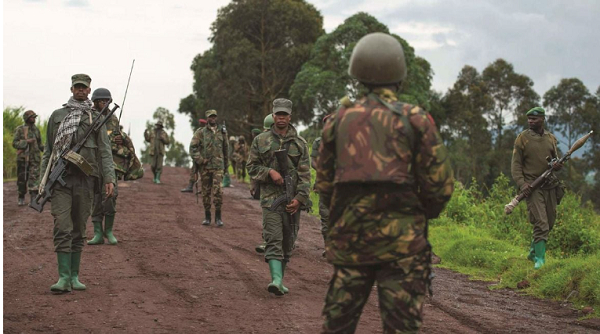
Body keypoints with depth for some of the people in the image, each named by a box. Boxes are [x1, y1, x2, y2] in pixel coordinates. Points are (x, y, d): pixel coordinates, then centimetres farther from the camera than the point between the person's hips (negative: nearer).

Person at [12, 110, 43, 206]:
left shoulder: (36, 129, 10)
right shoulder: (20, 129, -1)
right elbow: (15, 143, -6)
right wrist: (27, 142, -17)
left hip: (34, 158, 2)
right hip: (23, 158, -2)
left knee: (34, 177, -11)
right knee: (22, 179, 5)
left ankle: (34, 199, -14)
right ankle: (21, 198, 19)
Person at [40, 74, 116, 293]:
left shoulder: (96, 118, 10)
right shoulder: (57, 115, 11)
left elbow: (105, 151, 4)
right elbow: (48, 149, 14)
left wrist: (109, 178, -7)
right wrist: (44, 178, 9)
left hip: (85, 179, 1)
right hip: (61, 179, -1)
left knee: (79, 230, 6)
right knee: (62, 228, -11)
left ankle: (74, 276, 13)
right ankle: (63, 277, -13)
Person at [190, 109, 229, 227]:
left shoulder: (222, 131, 10)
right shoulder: (200, 132, 3)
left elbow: (226, 149, 17)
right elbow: (193, 147, -2)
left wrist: (226, 165, 17)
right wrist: (200, 160, -11)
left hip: (218, 166, 0)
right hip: (205, 167, 0)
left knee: (218, 191, -11)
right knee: (206, 192, 6)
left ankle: (218, 217, -4)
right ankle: (207, 216, 15)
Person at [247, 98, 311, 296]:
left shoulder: (300, 144, 5)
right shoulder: (261, 141, 6)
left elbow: (305, 174, 1)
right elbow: (252, 167, 8)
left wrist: (299, 198, -11)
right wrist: (269, 172, -11)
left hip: (293, 200, 2)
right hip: (270, 198, -2)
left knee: (288, 242, 8)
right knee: (274, 240, -14)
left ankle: (280, 280, 21)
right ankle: (277, 280, -26)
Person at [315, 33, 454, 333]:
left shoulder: (338, 121, 6)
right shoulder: (415, 120, -3)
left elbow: (324, 184, 11)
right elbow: (440, 184, -4)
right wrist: (422, 216, 14)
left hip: (349, 238, 3)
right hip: (401, 241, -3)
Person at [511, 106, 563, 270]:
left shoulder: (551, 138, 11)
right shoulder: (522, 138, -2)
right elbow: (515, 164, -3)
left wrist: (558, 165, -5)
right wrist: (522, 184, -17)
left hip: (550, 185, 5)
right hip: (532, 187, -5)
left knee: (550, 222, 10)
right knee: (541, 224, -13)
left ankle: (533, 250, 28)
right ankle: (539, 259, -8)